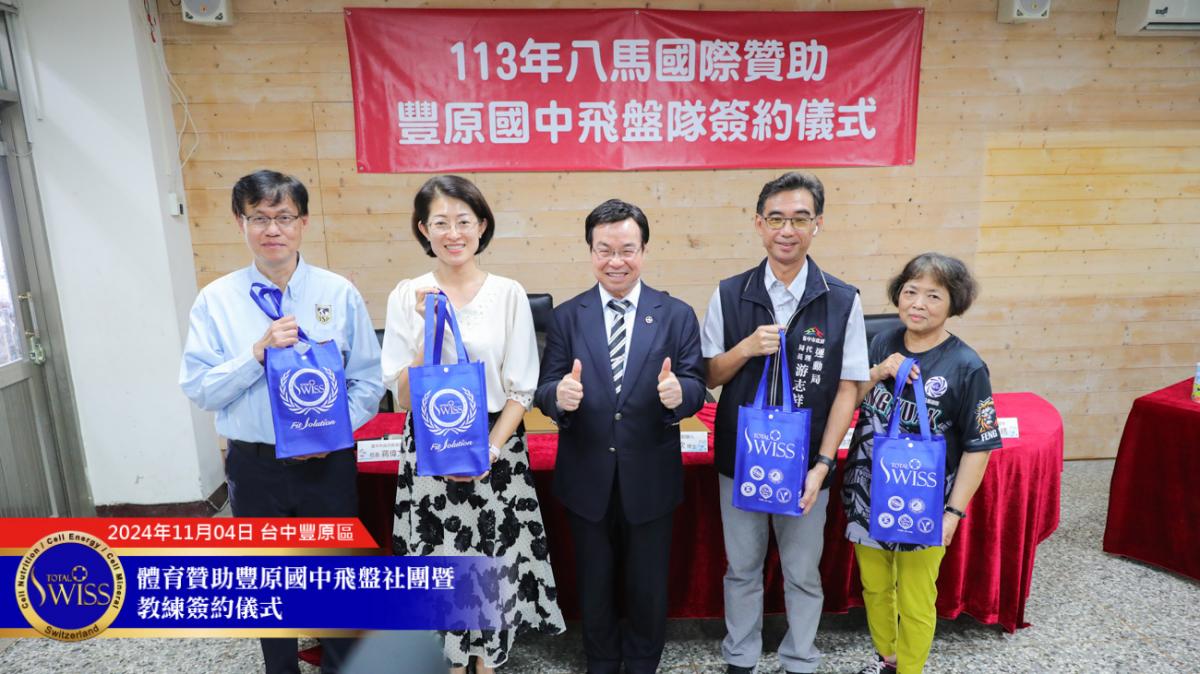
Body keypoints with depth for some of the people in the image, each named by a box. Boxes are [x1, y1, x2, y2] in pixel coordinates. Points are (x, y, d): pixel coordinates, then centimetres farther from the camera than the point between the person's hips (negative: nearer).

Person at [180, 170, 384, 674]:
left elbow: (368, 381, -3)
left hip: (327, 462, 0)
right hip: (254, 465, 1)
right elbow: (198, 389, -7)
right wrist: (257, 352, -21)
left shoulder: (339, 293, -6)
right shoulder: (216, 300, -5)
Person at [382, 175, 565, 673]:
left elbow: (521, 389, -2)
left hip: (496, 450, 0)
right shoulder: (407, 296, -3)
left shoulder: (509, 294, -4)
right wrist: (429, 330, -17)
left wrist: (491, 449, -13)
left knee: (492, 559, 10)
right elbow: (402, 395, -5)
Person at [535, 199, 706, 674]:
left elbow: (694, 387, -7)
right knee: (594, 585, 20)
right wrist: (560, 395, -29)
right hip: (587, 479, 1)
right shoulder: (566, 317, -2)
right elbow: (546, 390, -5)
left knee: (649, 586, 17)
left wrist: (679, 392, -30)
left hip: (650, 478, 0)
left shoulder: (677, 315, -3)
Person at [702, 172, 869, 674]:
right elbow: (708, 377, 0)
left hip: (806, 464, -1)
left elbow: (847, 389, -4)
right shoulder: (729, 295, -4)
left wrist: (822, 465, -11)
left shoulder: (842, 302, -7)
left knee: (802, 573, 15)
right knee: (742, 568, 17)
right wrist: (747, 348, -19)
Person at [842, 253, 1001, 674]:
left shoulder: (966, 367, -15)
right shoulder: (882, 344, -2)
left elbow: (977, 447, -11)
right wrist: (876, 375, -12)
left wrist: (954, 512, -13)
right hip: (867, 496, 5)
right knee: (874, 587, 21)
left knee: (915, 601, 11)